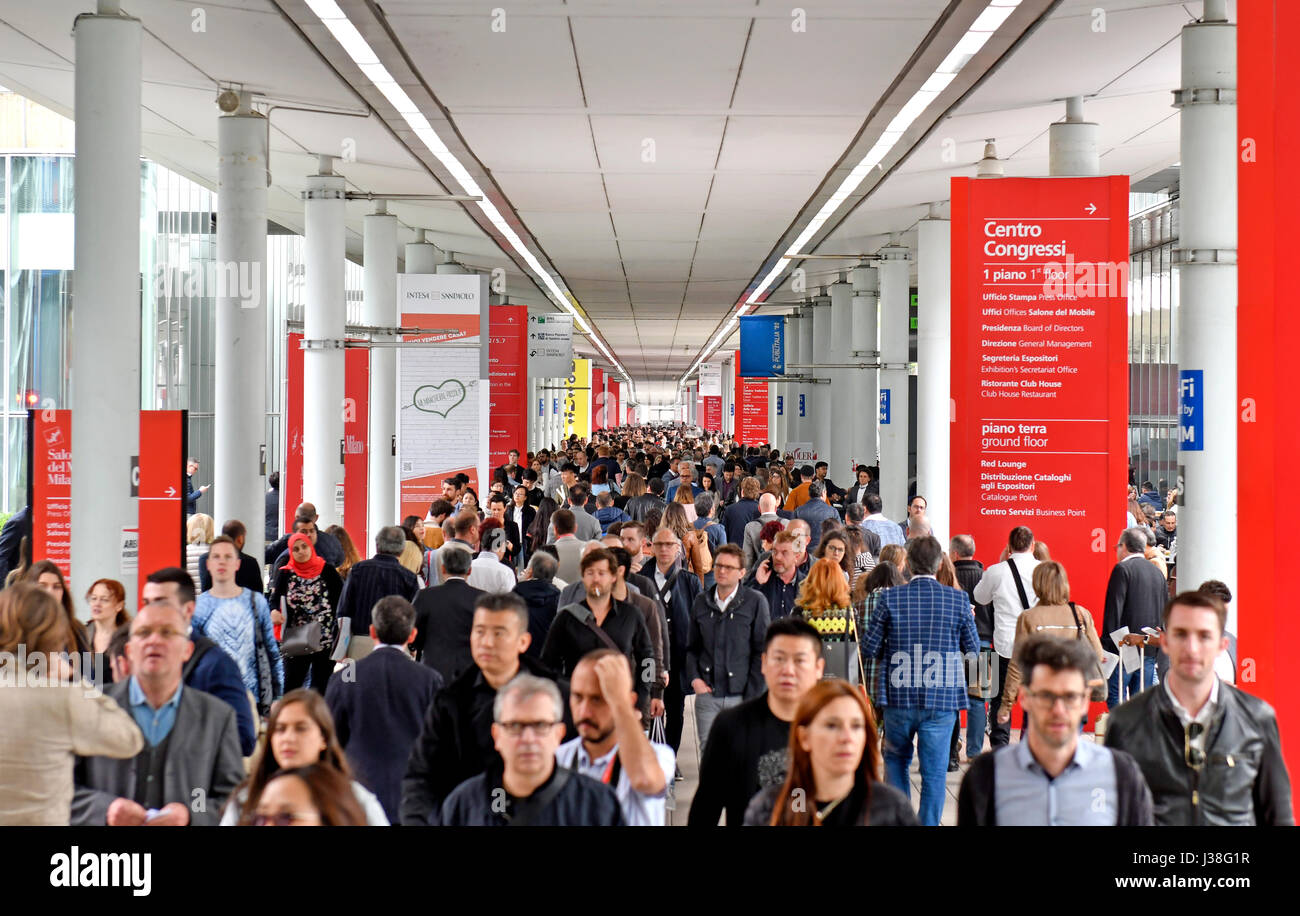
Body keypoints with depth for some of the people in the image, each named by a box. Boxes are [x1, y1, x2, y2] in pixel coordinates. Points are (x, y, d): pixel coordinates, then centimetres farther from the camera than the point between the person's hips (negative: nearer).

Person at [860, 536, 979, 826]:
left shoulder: (890, 598, -7)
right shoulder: (958, 599, -5)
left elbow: (868, 649, -4)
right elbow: (973, 648, 5)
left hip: (899, 696, 1)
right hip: (942, 698, -1)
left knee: (896, 759, 21)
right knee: (935, 771, 6)